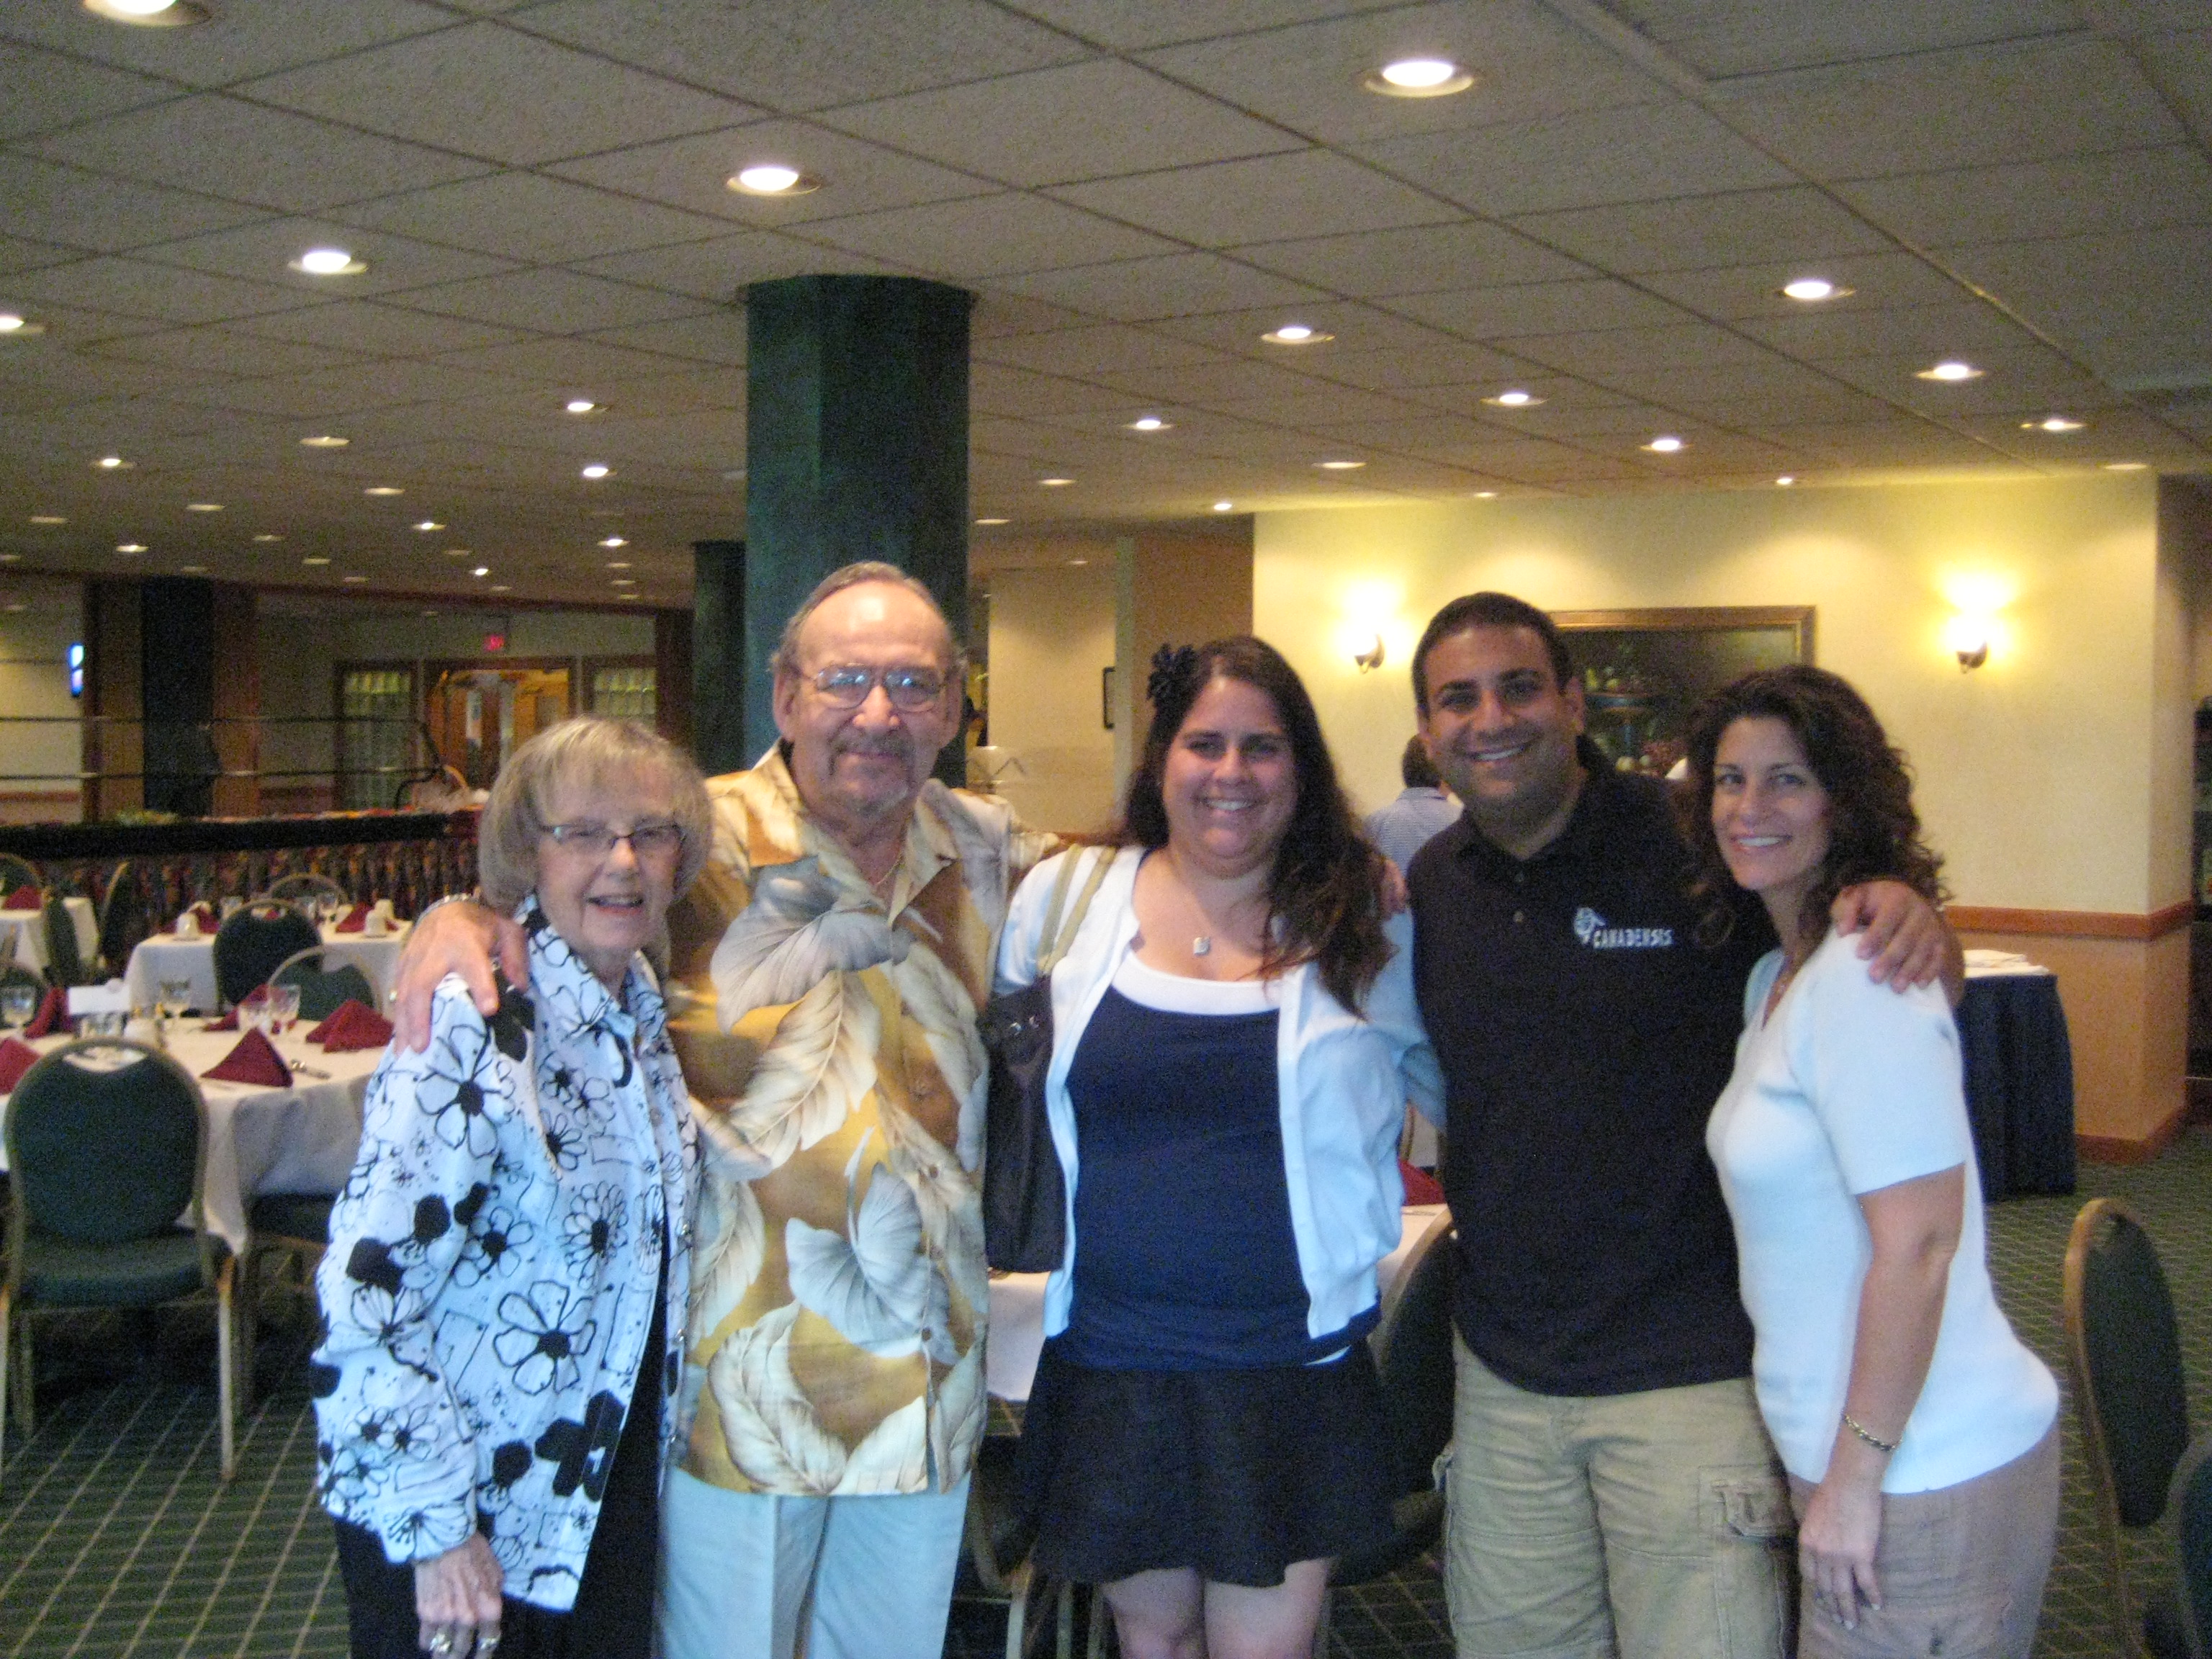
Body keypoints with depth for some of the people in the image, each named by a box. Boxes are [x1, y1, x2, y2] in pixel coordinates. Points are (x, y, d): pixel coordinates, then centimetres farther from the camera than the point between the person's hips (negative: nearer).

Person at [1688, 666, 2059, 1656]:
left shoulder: (1861, 974, -18)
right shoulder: (1775, 978, 10)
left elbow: (1918, 1243, -22)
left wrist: (1855, 1478, -18)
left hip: (1926, 1477, -9)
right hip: (1848, 1459, 9)